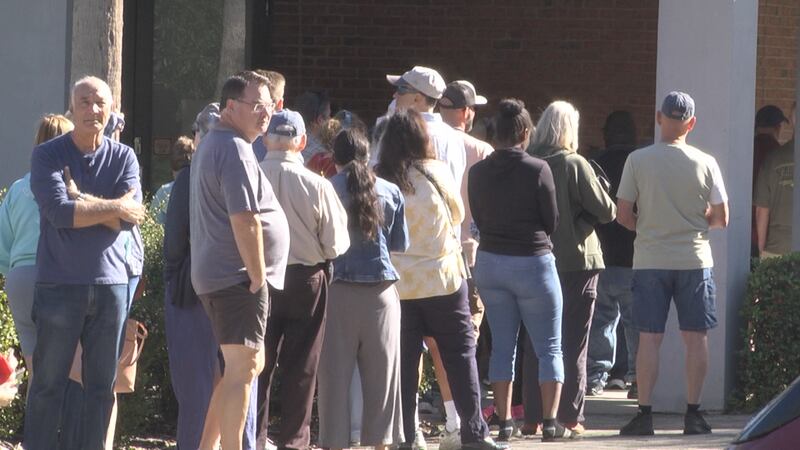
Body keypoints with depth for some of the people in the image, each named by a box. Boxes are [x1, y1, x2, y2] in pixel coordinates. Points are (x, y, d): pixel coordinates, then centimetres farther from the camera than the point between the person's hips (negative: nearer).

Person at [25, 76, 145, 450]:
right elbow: (58, 211, -16)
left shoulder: (124, 157, 7)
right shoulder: (47, 156, -1)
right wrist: (112, 208, -11)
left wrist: (81, 205, -13)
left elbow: (129, 218, -6)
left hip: (110, 282, 3)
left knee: (102, 384, 6)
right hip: (60, 282, -3)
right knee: (48, 383, -1)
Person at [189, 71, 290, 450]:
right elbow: (245, 220, -21)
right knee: (242, 368, -11)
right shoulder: (235, 149, -15)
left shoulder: (211, 145, 20)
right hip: (237, 277, -11)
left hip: (215, 276, 11)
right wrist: (258, 277, -16)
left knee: (247, 365, 16)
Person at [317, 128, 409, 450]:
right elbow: (401, 243, 12)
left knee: (335, 375, 1)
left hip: (338, 290, -2)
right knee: (381, 375, 8)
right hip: (380, 291, 2)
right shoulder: (390, 192, 3)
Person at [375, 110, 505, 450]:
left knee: (403, 361, 5)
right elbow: (457, 215, 7)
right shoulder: (437, 172, -7)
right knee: (460, 353, 6)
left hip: (398, 283, 1)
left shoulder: (378, 179, -5)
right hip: (443, 277, -1)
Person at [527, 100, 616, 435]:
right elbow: (606, 211, -8)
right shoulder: (575, 165, -11)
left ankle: (534, 415, 9)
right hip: (576, 261, -4)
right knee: (573, 344, 3)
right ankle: (570, 416, 1)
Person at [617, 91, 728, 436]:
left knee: (649, 338, 2)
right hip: (694, 259, 0)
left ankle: (645, 414, 0)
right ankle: (693, 413, 6)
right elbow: (721, 219, 1)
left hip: (650, 261, 0)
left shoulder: (638, 160, -5)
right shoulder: (705, 163, -3)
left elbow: (623, 216, -3)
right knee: (695, 337, 7)